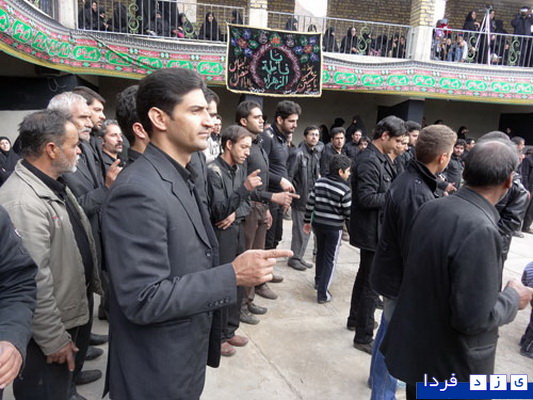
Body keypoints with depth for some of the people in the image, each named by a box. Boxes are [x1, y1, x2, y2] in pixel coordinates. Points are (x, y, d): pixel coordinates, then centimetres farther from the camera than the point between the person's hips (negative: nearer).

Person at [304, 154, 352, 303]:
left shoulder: (319, 182, -1)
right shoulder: (345, 190, -15)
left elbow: (310, 203, 2)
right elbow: (348, 213, -11)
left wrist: (307, 221, 12)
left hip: (318, 224, 5)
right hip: (334, 228, -5)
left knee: (320, 253, 24)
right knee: (330, 259, 5)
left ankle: (318, 281, 41)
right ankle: (322, 293, 6)